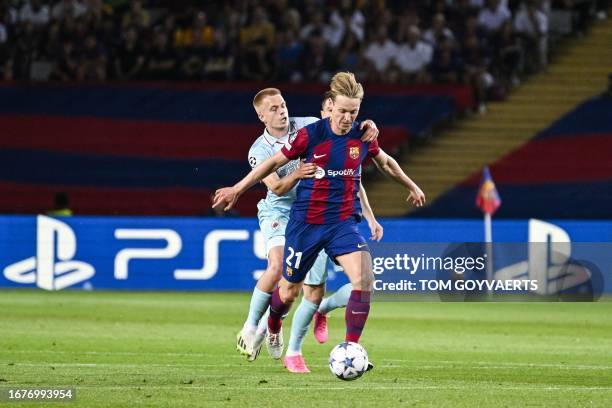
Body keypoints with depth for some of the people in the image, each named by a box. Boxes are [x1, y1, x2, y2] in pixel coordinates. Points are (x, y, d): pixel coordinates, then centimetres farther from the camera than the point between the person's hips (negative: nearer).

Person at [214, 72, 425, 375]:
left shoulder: (363, 136, -3)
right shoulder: (310, 134, -12)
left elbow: (385, 162, 19)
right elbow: (275, 162, 0)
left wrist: (411, 186, 32)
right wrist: (237, 189, 3)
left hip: (344, 222, 2)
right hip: (306, 222, -2)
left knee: (364, 278, -23)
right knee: (289, 291, 11)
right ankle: (272, 328, 46)